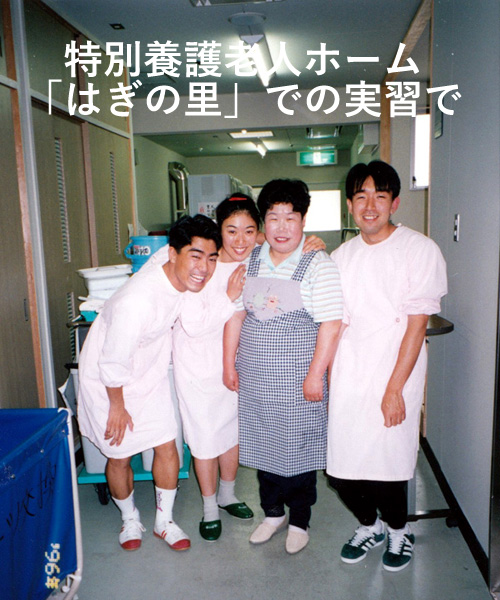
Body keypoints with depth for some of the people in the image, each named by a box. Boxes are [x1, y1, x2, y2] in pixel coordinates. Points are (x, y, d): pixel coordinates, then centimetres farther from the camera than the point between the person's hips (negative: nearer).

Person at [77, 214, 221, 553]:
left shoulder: (185, 281, -15)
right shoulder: (137, 301, -37)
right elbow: (112, 363, -25)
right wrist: (117, 407, -11)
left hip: (150, 378, 6)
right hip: (109, 383, -5)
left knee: (167, 446, 5)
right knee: (119, 456, 10)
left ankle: (164, 521, 29)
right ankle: (130, 519, 38)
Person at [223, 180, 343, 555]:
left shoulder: (318, 265, -10)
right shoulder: (250, 262, 4)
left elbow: (330, 326, -13)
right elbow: (235, 314, 9)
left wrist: (315, 375, -15)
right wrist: (229, 364, 7)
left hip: (297, 382, -4)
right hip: (254, 379, 5)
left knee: (298, 448, 8)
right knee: (261, 446, 16)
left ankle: (299, 521, 32)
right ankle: (273, 513, 38)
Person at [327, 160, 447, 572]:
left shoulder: (420, 251, -5)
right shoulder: (341, 256, 9)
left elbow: (416, 325, -9)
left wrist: (394, 390, -12)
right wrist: (330, 381, 7)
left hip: (393, 381, -4)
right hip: (347, 381, 4)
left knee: (388, 467, 2)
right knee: (341, 470, 7)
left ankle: (398, 530, 35)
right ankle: (370, 525, 38)